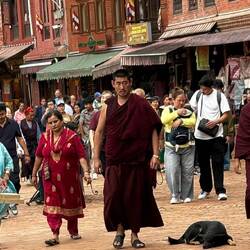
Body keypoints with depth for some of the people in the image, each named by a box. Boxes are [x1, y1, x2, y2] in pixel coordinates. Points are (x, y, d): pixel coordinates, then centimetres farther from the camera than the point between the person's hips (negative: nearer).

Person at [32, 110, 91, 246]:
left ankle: (73, 231, 30)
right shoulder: (45, 137, 4)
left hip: (69, 178, -2)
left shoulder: (72, 136, -6)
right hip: (51, 179, 2)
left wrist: (86, 171, -22)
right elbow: (39, 156, 11)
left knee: (71, 203, 11)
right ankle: (55, 235, -9)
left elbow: (81, 156, -11)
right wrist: (34, 174, 14)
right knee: (52, 204, -7)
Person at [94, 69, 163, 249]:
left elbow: (153, 130, -5)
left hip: (136, 160, -2)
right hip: (114, 161, 2)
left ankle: (135, 234, 14)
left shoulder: (140, 105, -3)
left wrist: (155, 155, -12)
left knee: (135, 197, 2)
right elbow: (99, 132, 10)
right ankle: (120, 229, 17)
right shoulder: (108, 106, 6)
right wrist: (96, 158, 5)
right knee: (113, 197, -2)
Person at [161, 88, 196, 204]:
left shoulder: (189, 112, 10)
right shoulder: (168, 110, 6)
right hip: (171, 147, -2)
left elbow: (193, 122, -9)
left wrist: (181, 121, -18)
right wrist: (177, 113, -13)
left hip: (187, 147, 2)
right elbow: (164, 120, -14)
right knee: (172, 171, -11)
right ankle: (175, 196, -1)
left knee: (187, 172, 2)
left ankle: (186, 195, 14)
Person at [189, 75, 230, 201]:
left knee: (218, 163, -6)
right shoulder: (197, 94, 6)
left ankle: (220, 190, -5)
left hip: (216, 135, -3)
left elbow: (226, 115, -4)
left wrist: (215, 122, -20)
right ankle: (205, 188, 23)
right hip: (200, 135, 3)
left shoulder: (219, 96, -3)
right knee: (203, 164, 11)